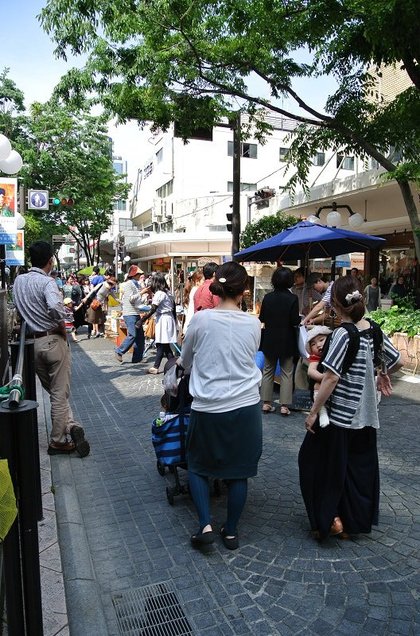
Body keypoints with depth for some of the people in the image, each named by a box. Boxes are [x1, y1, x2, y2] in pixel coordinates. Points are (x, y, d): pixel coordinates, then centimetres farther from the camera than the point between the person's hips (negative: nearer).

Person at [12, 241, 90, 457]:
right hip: (54, 341, -6)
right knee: (60, 394, 5)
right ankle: (57, 442, 10)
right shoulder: (47, 282, -15)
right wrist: (62, 327, -15)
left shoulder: (18, 281, 7)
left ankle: (70, 425, 9)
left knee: (54, 392, 18)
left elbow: (19, 308, 12)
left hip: (34, 342, 6)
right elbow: (55, 307, -31)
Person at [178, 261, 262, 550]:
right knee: (238, 471, 17)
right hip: (246, 407, 2)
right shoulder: (253, 323, -3)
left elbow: (185, 361, 6)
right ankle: (231, 531, 28)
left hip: (208, 408, -1)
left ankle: (205, 525, 10)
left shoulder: (201, 319, -8)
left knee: (197, 465, 20)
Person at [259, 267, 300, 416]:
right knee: (286, 373, 7)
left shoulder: (267, 297, -5)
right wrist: (300, 318, 7)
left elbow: (261, 318, 0)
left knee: (268, 371, 13)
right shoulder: (292, 298, -13)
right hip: (286, 341, -2)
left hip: (269, 340, 3)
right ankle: (284, 405, 7)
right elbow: (295, 321, -14)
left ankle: (266, 403, 15)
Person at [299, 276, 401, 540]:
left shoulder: (343, 334, -19)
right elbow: (396, 361, 11)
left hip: (340, 414, -7)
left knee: (316, 460, 11)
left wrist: (313, 412, -15)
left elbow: (331, 378, -22)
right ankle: (356, 520, 32)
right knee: (361, 466, 18)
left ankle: (329, 519, 14)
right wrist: (382, 376, 31)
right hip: (366, 415, 7)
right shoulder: (373, 330, 0)